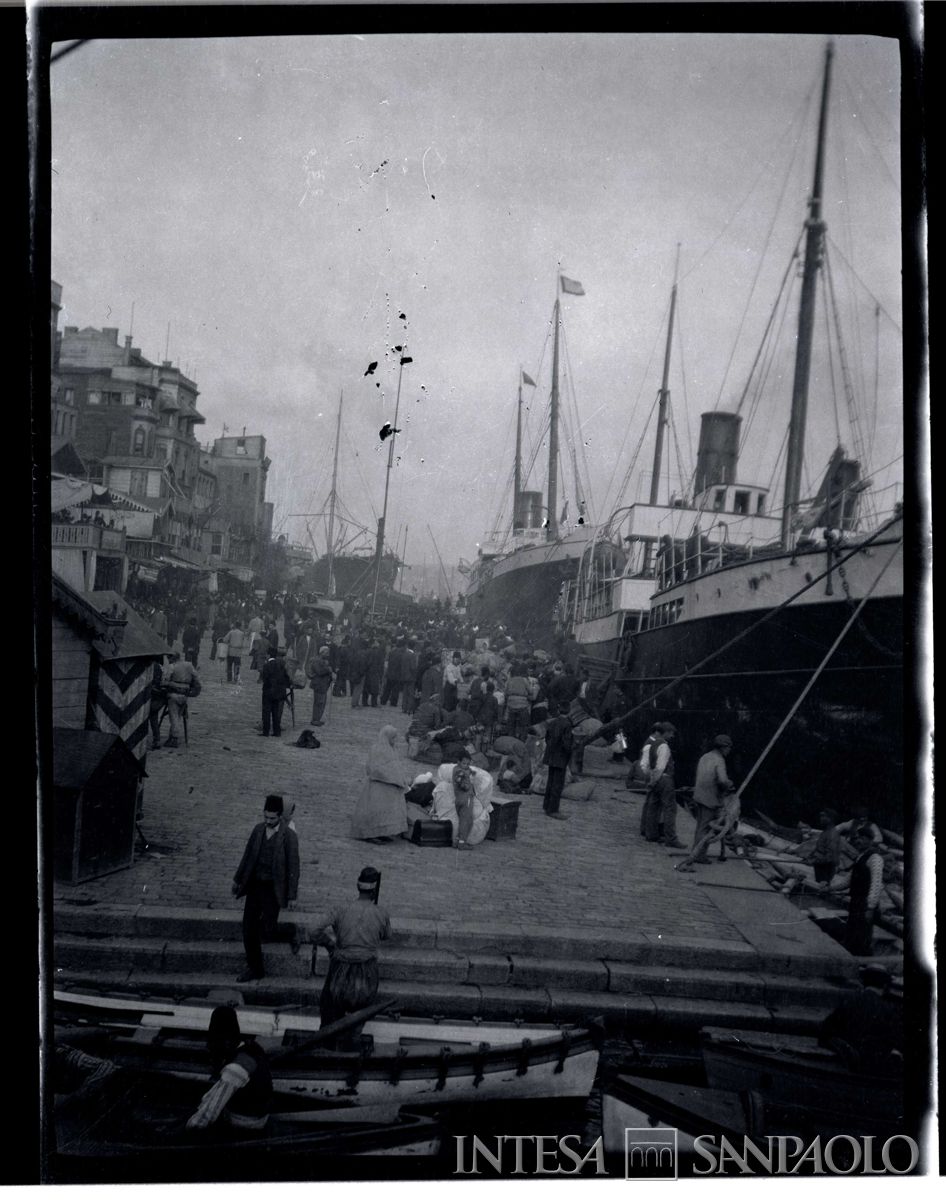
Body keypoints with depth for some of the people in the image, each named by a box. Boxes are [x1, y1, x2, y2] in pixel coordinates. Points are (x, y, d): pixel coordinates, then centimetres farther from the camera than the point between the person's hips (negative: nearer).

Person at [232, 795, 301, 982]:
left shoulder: (289, 836, -14)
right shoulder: (258, 829, 2)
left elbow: (293, 867, -11)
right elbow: (248, 855, 13)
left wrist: (292, 896, -11)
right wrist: (238, 879, 19)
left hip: (273, 889, -5)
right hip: (254, 885, 5)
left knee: (266, 932, -7)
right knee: (249, 929, 7)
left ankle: (290, 932, 25)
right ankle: (255, 969, 22)